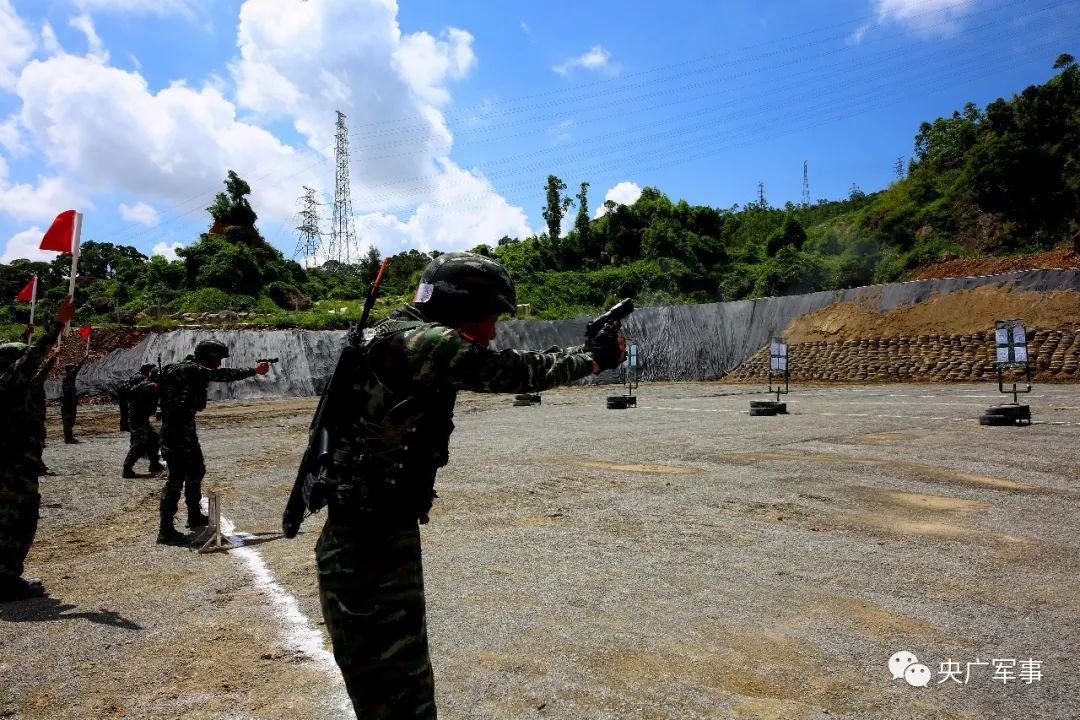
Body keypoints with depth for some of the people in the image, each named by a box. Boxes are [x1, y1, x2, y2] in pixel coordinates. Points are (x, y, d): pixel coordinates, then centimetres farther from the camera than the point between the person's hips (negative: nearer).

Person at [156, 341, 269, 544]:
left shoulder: (193, 368, 11)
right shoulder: (190, 370, -16)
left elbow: (224, 375, 18)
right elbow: (224, 375, -10)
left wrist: (253, 370, 11)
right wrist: (254, 370, 0)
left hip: (186, 427, 11)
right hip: (175, 428, -11)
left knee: (196, 471, 19)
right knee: (177, 477, -10)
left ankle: (195, 517, 32)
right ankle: (165, 530, -6)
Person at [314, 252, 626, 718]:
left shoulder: (406, 339, 9)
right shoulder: (415, 340, -19)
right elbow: (514, 371, -15)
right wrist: (596, 356, -2)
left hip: (375, 539, 10)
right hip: (368, 551, -10)